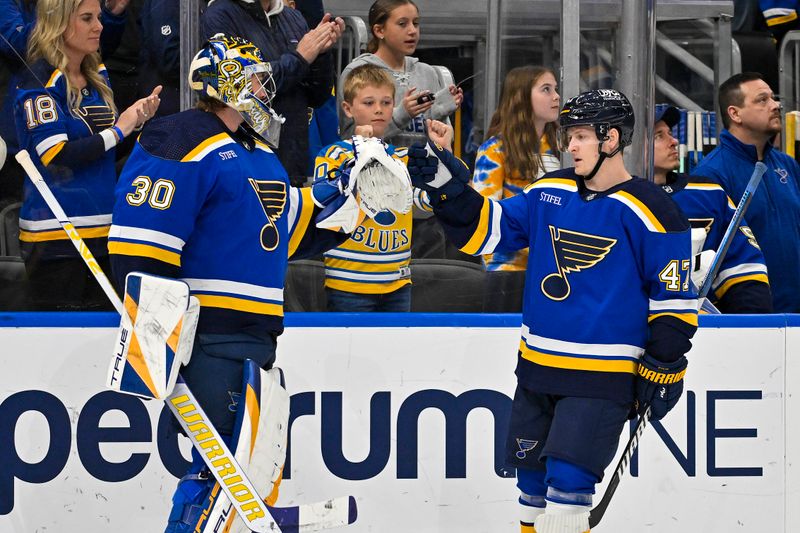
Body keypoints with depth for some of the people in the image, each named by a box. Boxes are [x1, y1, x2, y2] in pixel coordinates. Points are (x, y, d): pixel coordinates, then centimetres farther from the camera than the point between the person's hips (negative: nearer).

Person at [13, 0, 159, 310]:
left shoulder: (98, 77, 14)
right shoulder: (39, 81, -11)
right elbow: (56, 156, -20)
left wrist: (137, 119, 3)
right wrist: (117, 130, -15)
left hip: (102, 229, 8)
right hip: (56, 237, -8)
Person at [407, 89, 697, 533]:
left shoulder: (649, 211, -11)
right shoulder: (550, 192, 5)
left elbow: (673, 297, -7)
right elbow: (488, 227, 8)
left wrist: (664, 368, -7)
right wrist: (448, 188, -7)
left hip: (602, 377, -6)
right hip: (538, 364, 6)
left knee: (567, 481, -14)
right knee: (533, 479, 12)